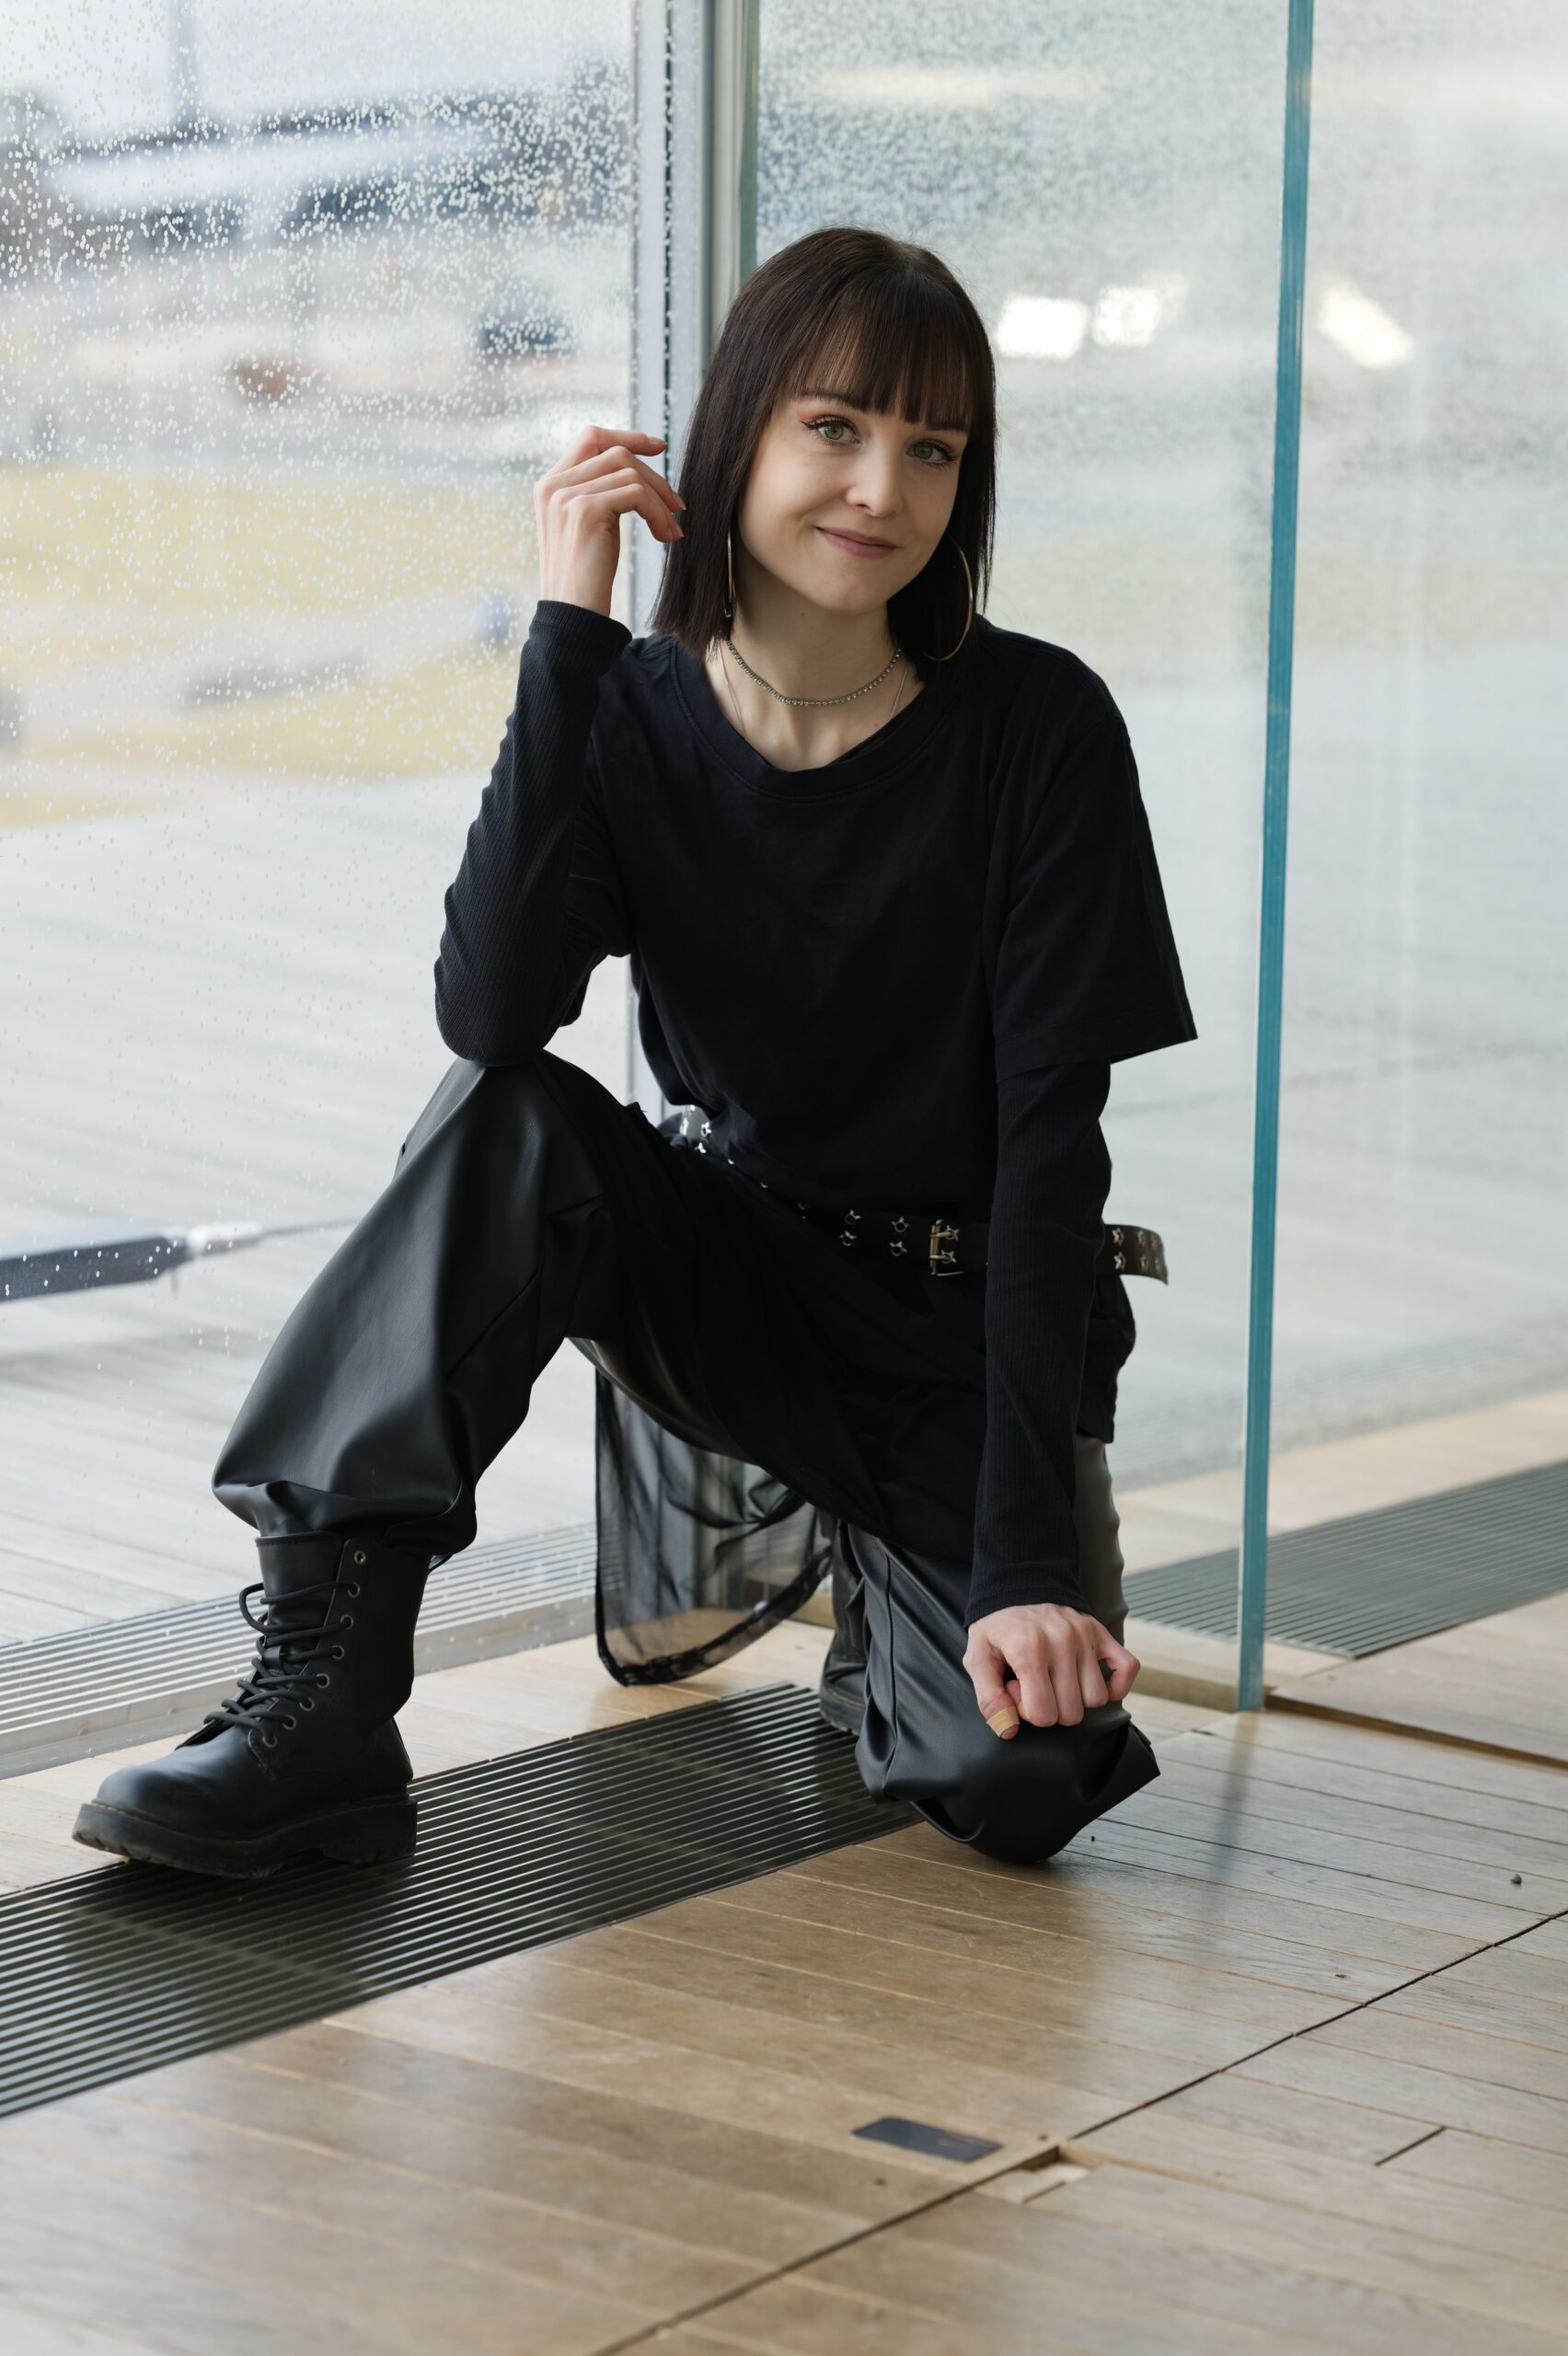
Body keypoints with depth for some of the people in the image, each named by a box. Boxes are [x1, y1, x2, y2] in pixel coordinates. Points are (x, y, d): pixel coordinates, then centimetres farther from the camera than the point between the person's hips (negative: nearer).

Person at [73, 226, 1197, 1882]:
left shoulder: (1040, 731, -13)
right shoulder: (632, 714, -7)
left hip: (968, 1331, -2)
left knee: (1016, 1772, -27)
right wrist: (569, 628, -27)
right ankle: (320, 1698, -28)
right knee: (509, 1122, -29)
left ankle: (877, 1581, 10)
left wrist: (1030, 1554, -25)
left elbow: (1049, 1143, -17)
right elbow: (490, 1013, -26)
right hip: (733, 1279, 2)